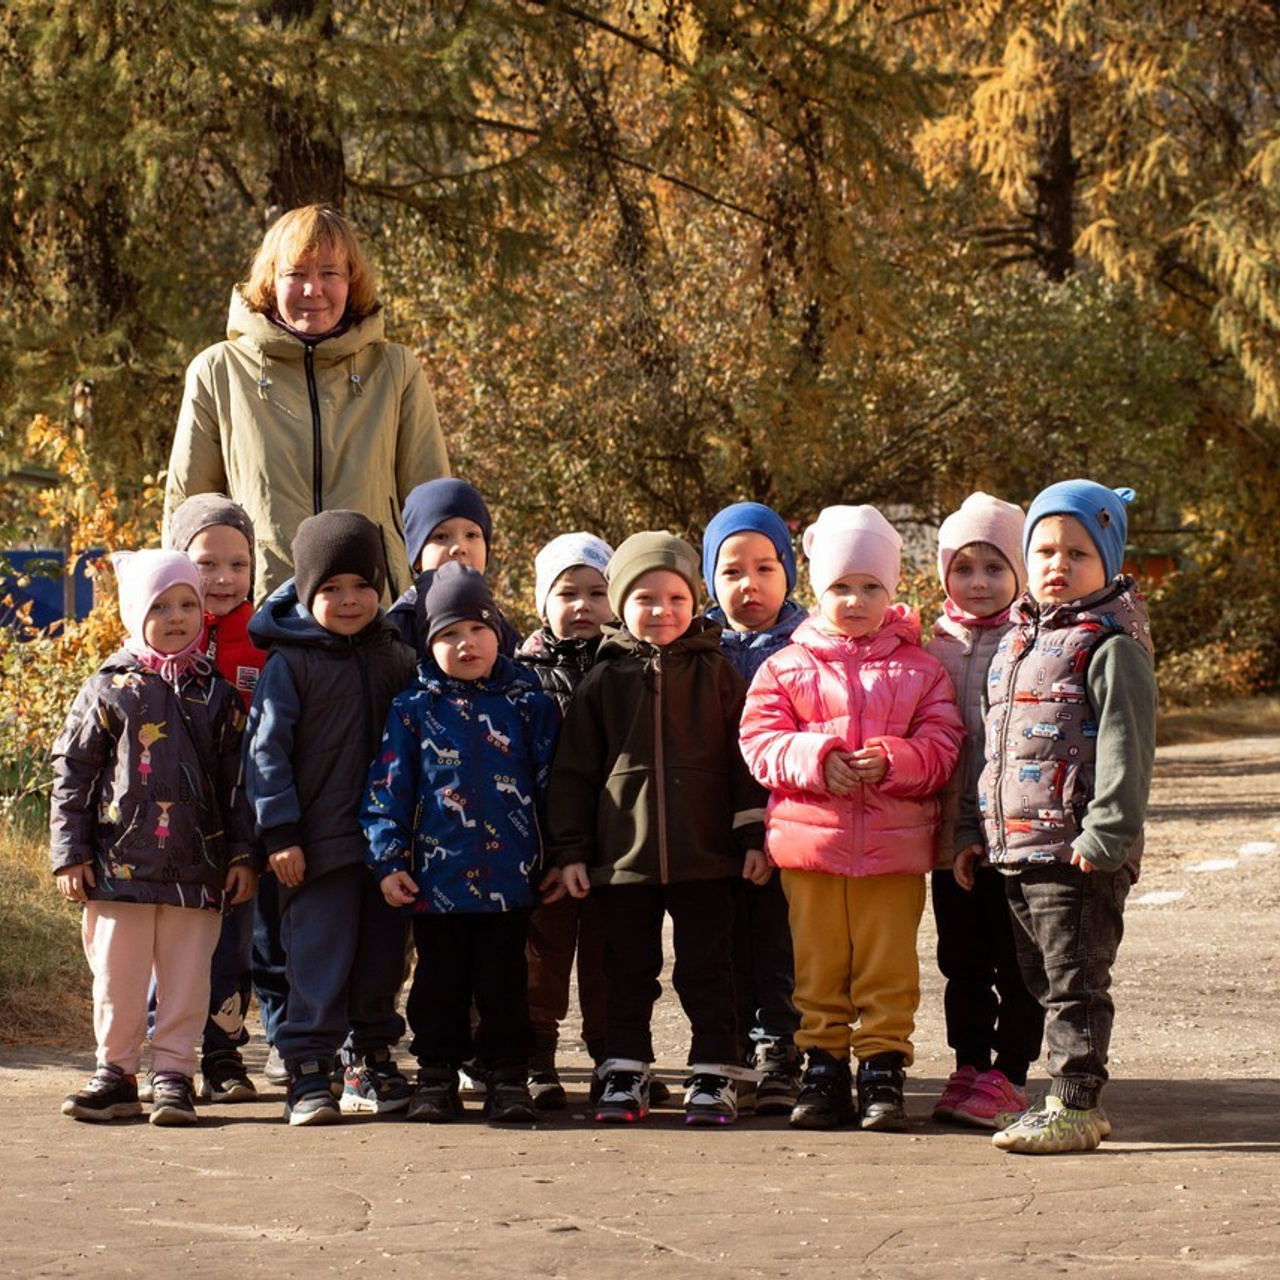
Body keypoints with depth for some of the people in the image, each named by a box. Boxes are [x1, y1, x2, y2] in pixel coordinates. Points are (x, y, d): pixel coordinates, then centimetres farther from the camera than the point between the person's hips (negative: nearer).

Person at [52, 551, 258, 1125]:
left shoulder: (217, 695, 7)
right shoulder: (109, 690, 2)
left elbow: (237, 781, 9)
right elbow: (72, 770, 3)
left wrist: (243, 855, 3)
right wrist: (70, 853, -2)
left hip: (196, 866, 1)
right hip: (119, 861, -1)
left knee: (185, 979, 3)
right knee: (116, 975, 4)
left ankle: (174, 1073, 11)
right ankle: (115, 1072, 15)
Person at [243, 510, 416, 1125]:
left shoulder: (394, 655, 11)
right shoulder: (288, 663, -4)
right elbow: (265, 749, -6)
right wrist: (280, 832, -12)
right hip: (320, 841, -5)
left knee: (382, 956, 10)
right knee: (318, 956, -7)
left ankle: (371, 1063, 22)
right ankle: (308, 1074, -3)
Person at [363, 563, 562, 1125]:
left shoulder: (529, 705, 6)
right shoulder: (413, 709, 4)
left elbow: (552, 783, 8)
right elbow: (387, 785, 3)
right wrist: (387, 859, -4)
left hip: (510, 875, 0)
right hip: (436, 877, 0)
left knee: (504, 979, 5)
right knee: (439, 979, 8)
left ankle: (508, 1077, 11)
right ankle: (436, 1075, 16)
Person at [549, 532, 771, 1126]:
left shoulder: (716, 674, 3)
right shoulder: (603, 681, 5)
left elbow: (745, 759, 5)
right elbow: (573, 770, 8)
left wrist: (752, 836, -1)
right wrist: (570, 850, 4)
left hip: (705, 855, -1)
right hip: (624, 855, 1)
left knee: (707, 971, 3)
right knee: (628, 972, 8)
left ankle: (713, 1076, 10)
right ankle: (624, 1074, 17)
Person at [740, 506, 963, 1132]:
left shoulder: (919, 669, 5)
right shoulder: (787, 667, 6)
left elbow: (942, 746, 0)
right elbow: (760, 739, 0)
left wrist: (892, 760, -18)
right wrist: (815, 759, -17)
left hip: (894, 845, -1)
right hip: (810, 840, 1)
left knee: (888, 966, 0)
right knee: (818, 964, 6)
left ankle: (883, 1072, 7)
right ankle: (823, 1069, 15)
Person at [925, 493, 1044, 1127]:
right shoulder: (933, 647, 9)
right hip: (952, 832, 4)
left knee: (1017, 962, 2)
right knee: (962, 962, 12)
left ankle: (1009, 1076, 8)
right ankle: (968, 1069, 21)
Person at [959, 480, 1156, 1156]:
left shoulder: (1111, 646, -8)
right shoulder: (1015, 644, 16)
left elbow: (1125, 746, -15)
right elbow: (990, 742, 22)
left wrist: (1106, 833, -21)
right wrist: (970, 829, 18)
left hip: (1079, 852, -8)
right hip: (1016, 846, 8)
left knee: (1075, 981, -5)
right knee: (1043, 979, 13)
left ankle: (1075, 1105, 0)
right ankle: (1068, 1102, 22)